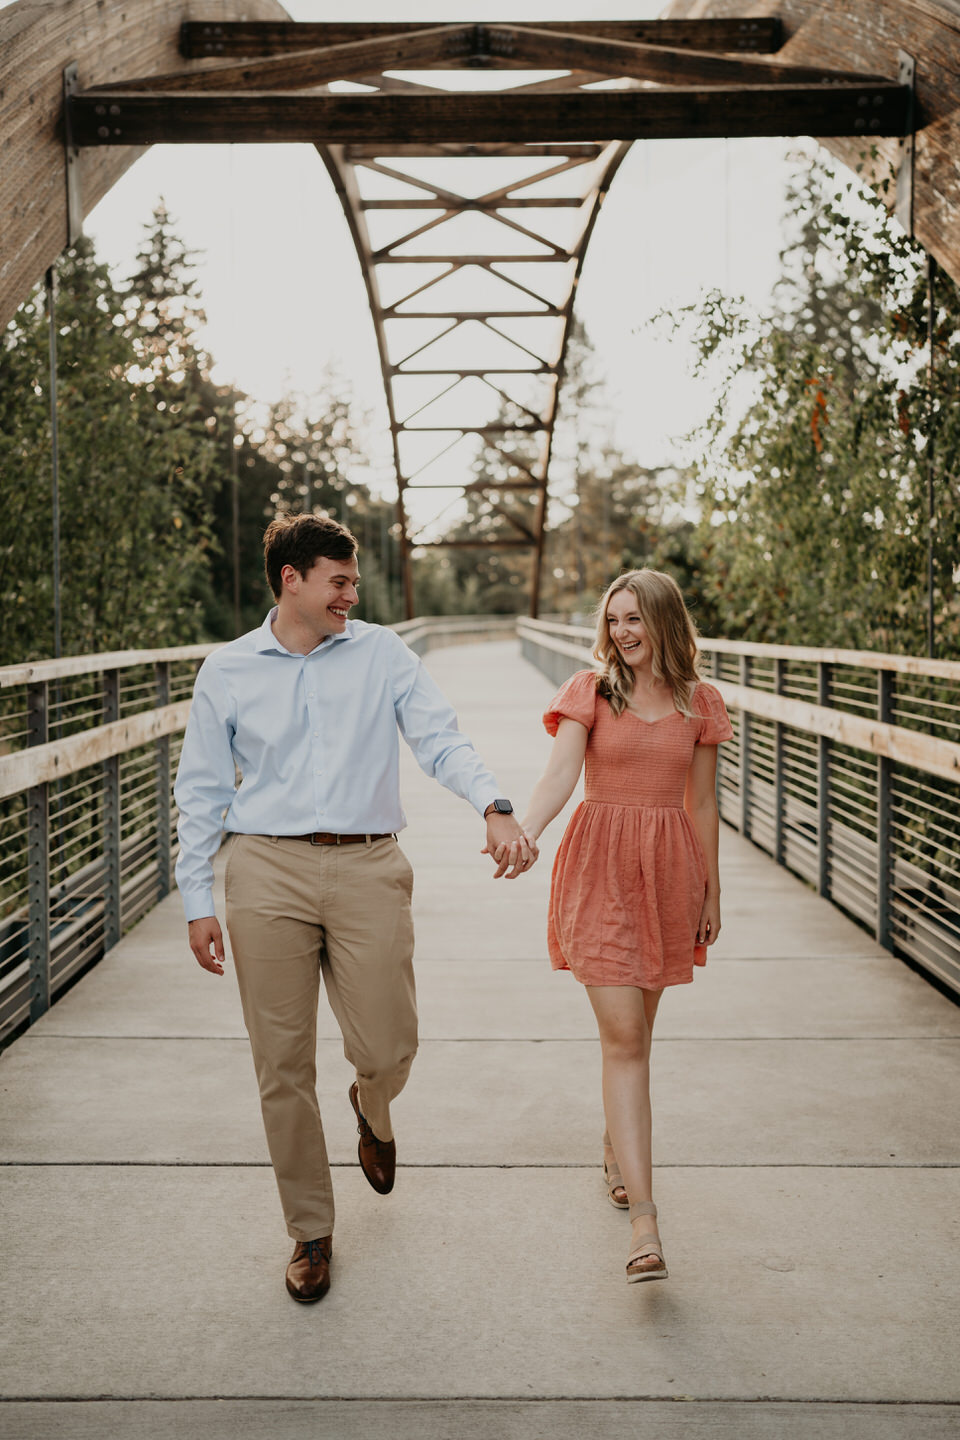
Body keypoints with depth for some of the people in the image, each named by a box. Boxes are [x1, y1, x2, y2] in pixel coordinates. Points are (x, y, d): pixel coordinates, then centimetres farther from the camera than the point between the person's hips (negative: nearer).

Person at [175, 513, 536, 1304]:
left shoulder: (382, 654, 6)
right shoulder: (227, 671, 7)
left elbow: (441, 740, -5)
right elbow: (202, 791, 9)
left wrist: (496, 807, -23)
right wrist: (198, 901, 4)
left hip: (367, 868, 0)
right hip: (268, 869, 0)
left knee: (387, 1047, -1)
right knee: (283, 1064, 3)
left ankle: (373, 1110, 39)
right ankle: (310, 1232, 21)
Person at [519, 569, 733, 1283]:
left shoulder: (698, 703, 7)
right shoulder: (589, 692, 0)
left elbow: (703, 804, 11)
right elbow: (560, 773, -14)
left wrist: (711, 893, 13)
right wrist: (523, 833, -32)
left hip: (669, 871, 3)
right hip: (601, 868, -3)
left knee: (635, 1033, 14)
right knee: (623, 1038, -10)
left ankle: (617, 1152, 40)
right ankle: (643, 1220, -13)